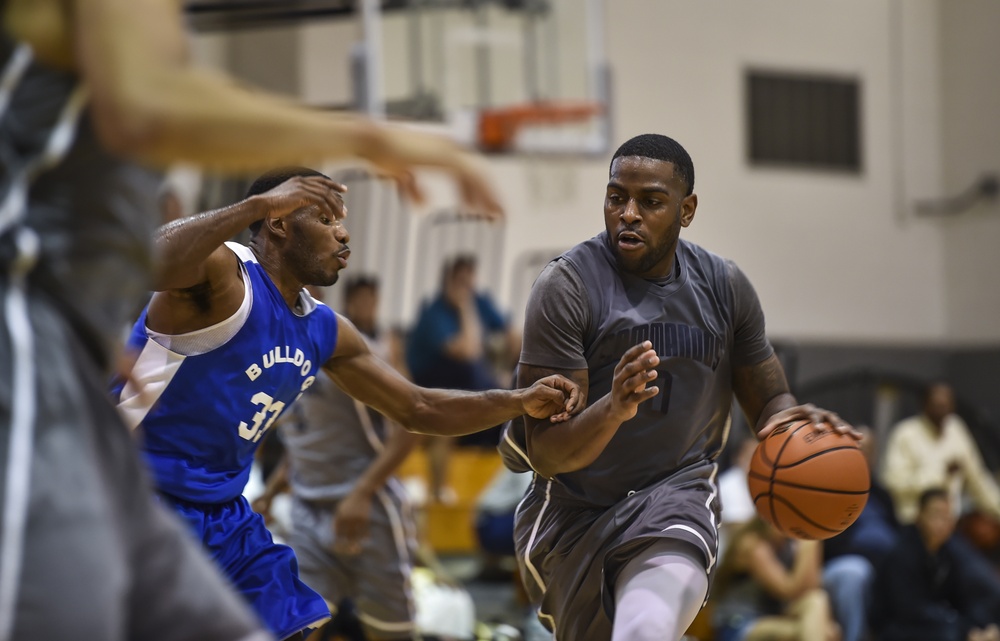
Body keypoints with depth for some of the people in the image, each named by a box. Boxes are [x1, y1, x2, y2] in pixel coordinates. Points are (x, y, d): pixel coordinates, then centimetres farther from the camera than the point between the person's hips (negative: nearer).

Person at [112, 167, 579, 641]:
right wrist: (257, 205, -40)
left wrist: (518, 403, 6)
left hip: (224, 513, 9)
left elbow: (417, 409, 19)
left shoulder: (325, 331, 11)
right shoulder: (224, 274, -15)